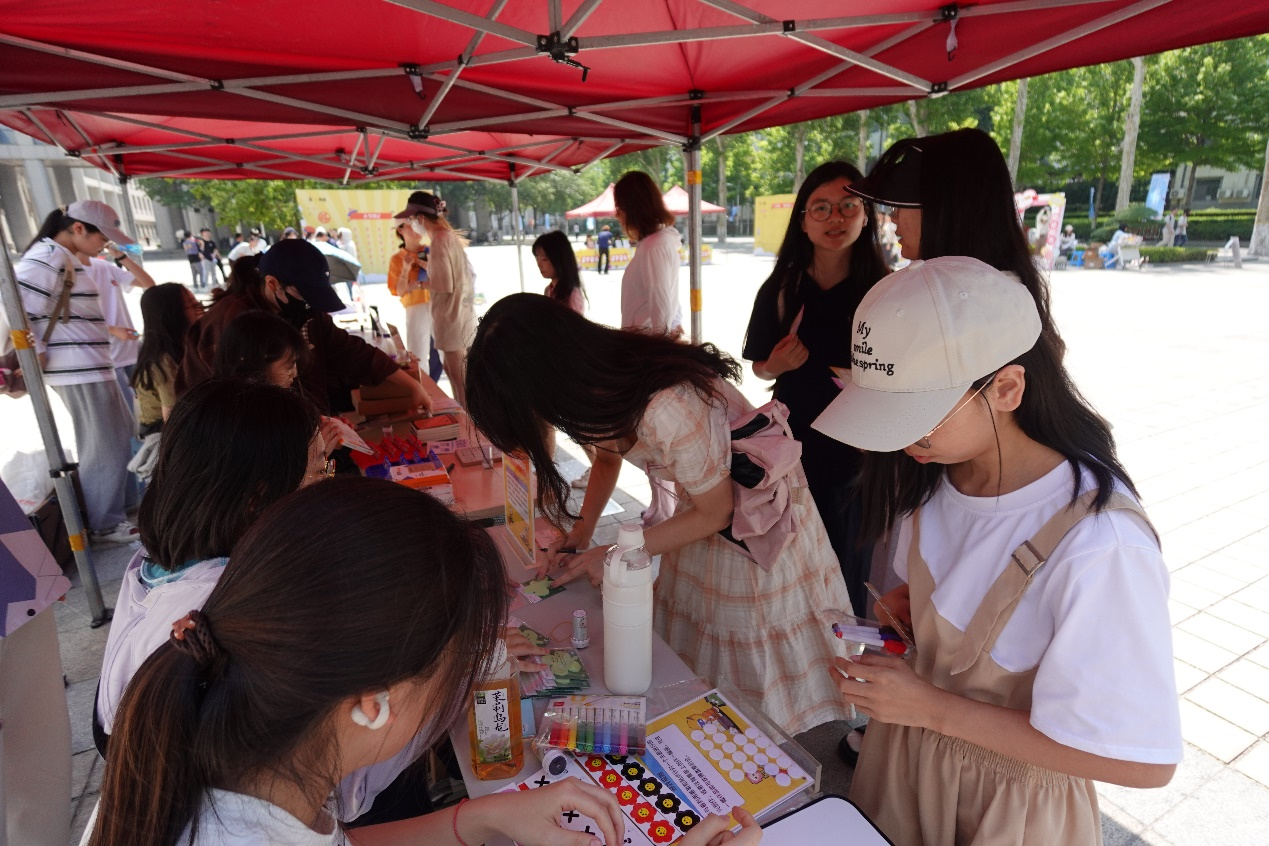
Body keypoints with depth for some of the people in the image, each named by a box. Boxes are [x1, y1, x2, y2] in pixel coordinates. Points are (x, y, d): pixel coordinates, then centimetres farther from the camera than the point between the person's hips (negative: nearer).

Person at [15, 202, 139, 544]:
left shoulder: (64, 258, 15)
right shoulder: (49, 257, -15)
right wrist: (32, 356, -16)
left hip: (90, 366, 10)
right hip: (80, 371, -10)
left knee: (121, 436, 20)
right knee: (105, 448, -1)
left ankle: (119, 506, 32)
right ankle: (106, 525, 11)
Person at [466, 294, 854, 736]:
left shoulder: (671, 412, -38)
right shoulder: (602, 379, -14)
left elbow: (716, 513, -20)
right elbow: (607, 455, 9)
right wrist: (582, 529, -3)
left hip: (758, 511, -6)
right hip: (705, 501, 7)